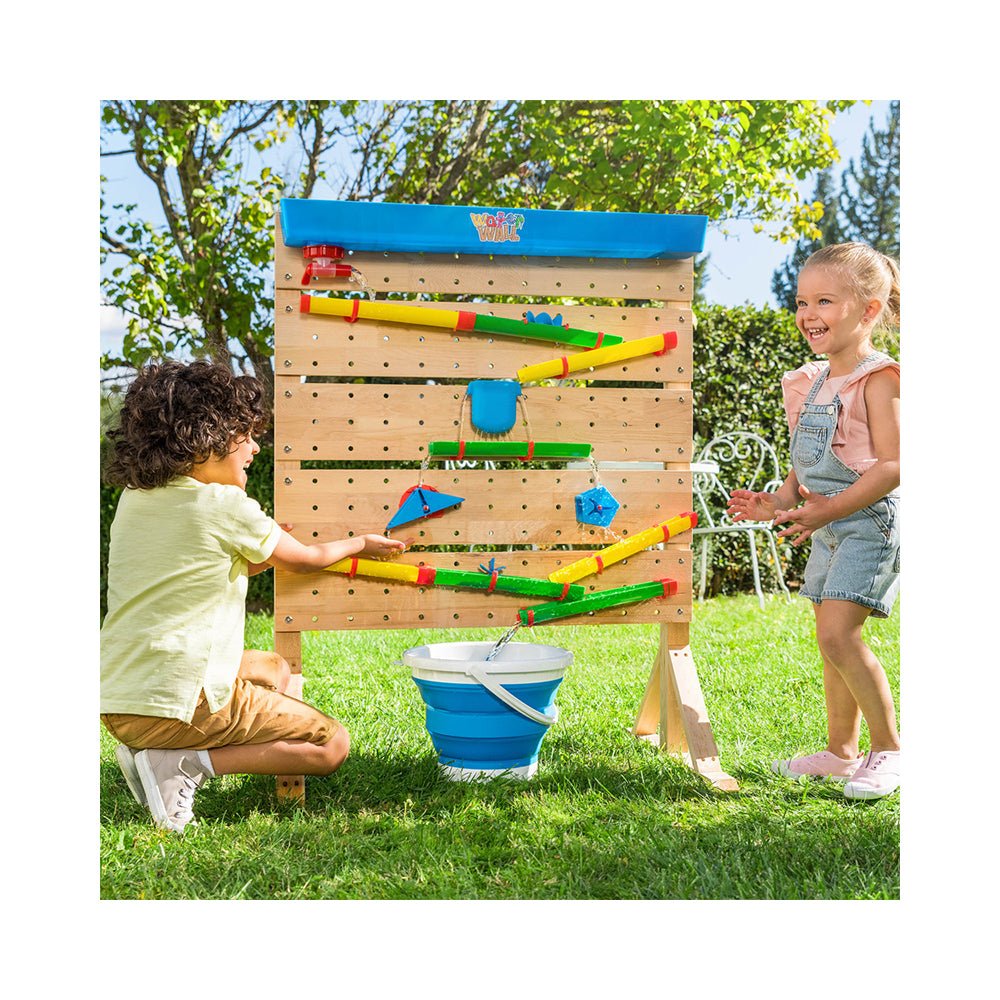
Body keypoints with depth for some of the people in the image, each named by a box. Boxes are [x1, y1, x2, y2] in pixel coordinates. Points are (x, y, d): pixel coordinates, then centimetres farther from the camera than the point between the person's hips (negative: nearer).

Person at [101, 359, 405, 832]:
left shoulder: (134, 498, 7)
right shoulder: (226, 506, -13)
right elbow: (304, 560, 4)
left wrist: (262, 551, 20)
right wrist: (359, 544, 21)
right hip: (185, 701, -8)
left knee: (273, 668, 30)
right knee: (332, 746, 4)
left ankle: (152, 752, 10)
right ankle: (185, 764, -10)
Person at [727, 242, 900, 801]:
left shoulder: (878, 378, -14)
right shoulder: (815, 382, 11)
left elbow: (893, 465, -21)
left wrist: (831, 509, -25)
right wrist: (779, 502, 7)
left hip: (870, 521, -9)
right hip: (830, 527, 9)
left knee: (838, 633, -16)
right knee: (832, 638, 13)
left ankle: (889, 749, 0)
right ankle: (841, 752, 26)